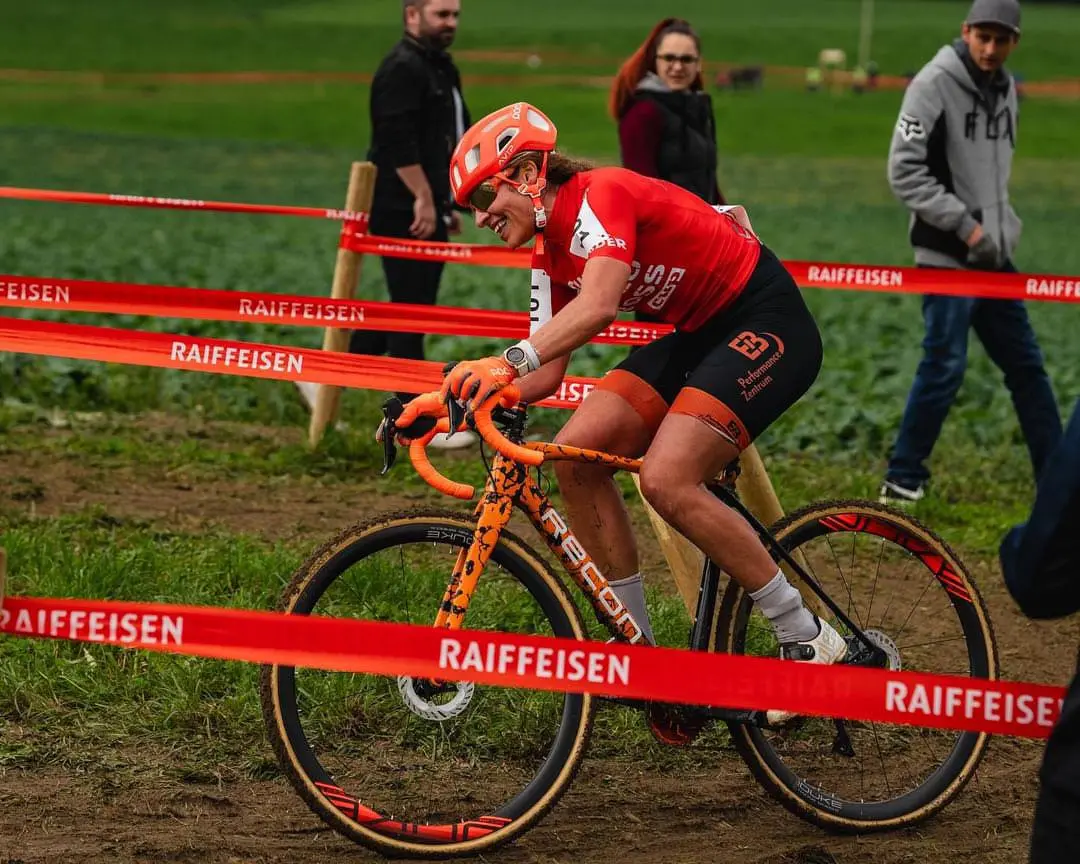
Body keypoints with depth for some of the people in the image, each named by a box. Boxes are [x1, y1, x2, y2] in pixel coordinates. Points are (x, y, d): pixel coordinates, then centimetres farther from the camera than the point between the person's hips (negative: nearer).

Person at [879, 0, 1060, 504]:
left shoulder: (1005, 88, 10)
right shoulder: (934, 84, -12)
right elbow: (905, 171, -17)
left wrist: (1003, 227, 8)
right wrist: (966, 226, -17)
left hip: (993, 254, 8)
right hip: (947, 255, -7)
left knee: (1025, 363, 10)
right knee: (945, 365, -8)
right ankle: (902, 479, 4)